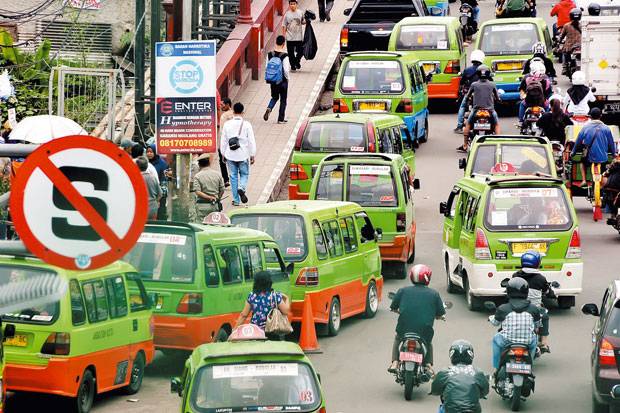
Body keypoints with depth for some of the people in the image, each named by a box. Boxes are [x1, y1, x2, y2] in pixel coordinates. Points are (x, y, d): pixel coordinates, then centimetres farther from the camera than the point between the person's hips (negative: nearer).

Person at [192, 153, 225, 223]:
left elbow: (197, 192, -15)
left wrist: (209, 197, -12)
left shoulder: (197, 176, -6)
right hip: (215, 205, 4)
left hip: (202, 205, -4)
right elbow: (222, 190, 7)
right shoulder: (217, 175, 4)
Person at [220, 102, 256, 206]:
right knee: (244, 174, 13)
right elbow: (251, 141, -6)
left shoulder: (227, 124, -3)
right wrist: (252, 155, 2)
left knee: (233, 176, 9)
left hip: (230, 155, 1)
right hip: (243, 155, -1)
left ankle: (236, 200, 10)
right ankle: (242, 188, -18)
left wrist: (223, 154, 14)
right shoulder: (246, 125, -9)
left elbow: (223, 141, 3)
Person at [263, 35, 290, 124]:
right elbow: (286, 70, -19)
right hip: (283, 80, -4)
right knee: (283, 100, 11)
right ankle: (281, 119, 16)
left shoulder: (270, 54, -6)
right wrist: (287, 77, 1)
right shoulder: (284, 56, -19)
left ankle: (269, 108, -6)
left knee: (274, 97, 22)